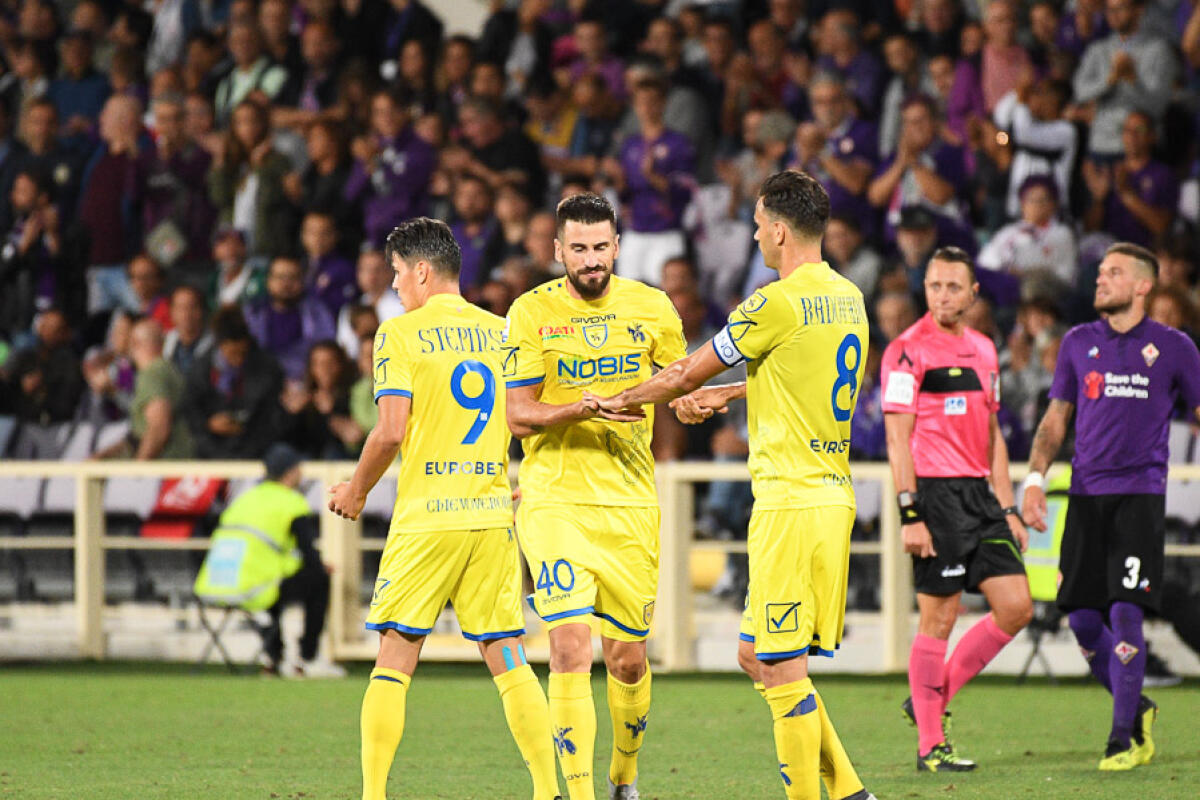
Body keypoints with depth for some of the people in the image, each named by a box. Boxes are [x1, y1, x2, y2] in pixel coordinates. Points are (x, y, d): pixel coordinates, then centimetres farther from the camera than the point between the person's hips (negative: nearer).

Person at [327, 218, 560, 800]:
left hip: (425, 516, -4)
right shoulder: (502, 332, 9)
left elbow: (391, 431, -12)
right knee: (507, 659, 6)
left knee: (394, 660, 1)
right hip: (493, 514, 4)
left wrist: (356, 490, 3)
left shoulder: (401, 334, -5)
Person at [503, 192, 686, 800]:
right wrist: (583, 411, -23)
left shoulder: (650, 307, 3)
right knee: (570, 647, -17)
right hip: (555, 502, -3)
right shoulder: (532, 312, -4)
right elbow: (518, 416, -5)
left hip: (630, 504, 3)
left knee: (628, 658, 9)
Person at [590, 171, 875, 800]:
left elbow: (687, 375, -2)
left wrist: (620, 400, 14)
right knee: (757, 655, 15)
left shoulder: (777, 304, -13)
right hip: (834, 495, 9)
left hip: (790, 502, -9)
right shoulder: (847, 297, 12)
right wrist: (724, 394, 32)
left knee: (782, 667, -5)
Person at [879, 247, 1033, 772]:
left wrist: (1007, 508, 16)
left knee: (1016, 608, 1)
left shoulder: (983, 350, 16)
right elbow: (898, 437, -10)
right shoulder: (908, 350, -7)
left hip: (979, 493, 7)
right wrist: (910, 515, -16)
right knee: (939, 619, -5)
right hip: (936, 493, -7)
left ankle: (933, 698, 15)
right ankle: (930, 746, 2)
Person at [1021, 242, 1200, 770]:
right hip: (1086, 494, 3)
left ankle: (1124, 737, -4)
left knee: (1125, 613, -13)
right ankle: (1136, 707, 22)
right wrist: (1034, 478, 2)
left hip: (1140, 494, -3)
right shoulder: (1078, 343, 11)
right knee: (1082, 617, -1)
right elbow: (1055, 420, 15)